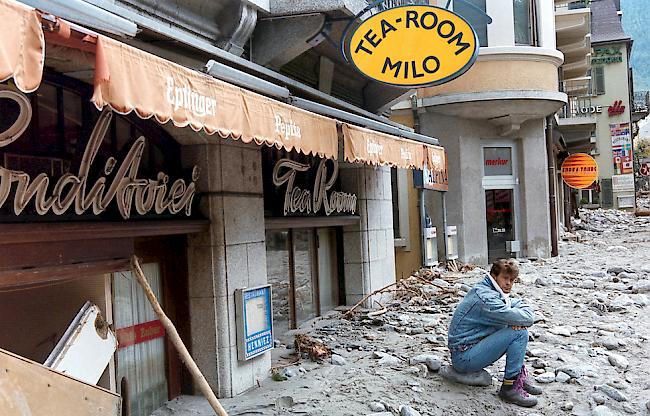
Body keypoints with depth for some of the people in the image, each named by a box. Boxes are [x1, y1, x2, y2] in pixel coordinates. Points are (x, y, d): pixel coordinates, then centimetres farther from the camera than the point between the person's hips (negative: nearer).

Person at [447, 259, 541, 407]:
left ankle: (520, 376, 13)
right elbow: (528, 318, -26)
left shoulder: (491, 292, 9)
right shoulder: (485, 298, -22)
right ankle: (509, 387, -10)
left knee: (518, 326, 11)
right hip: (463, 358, -10)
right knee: (519, 332, -18)